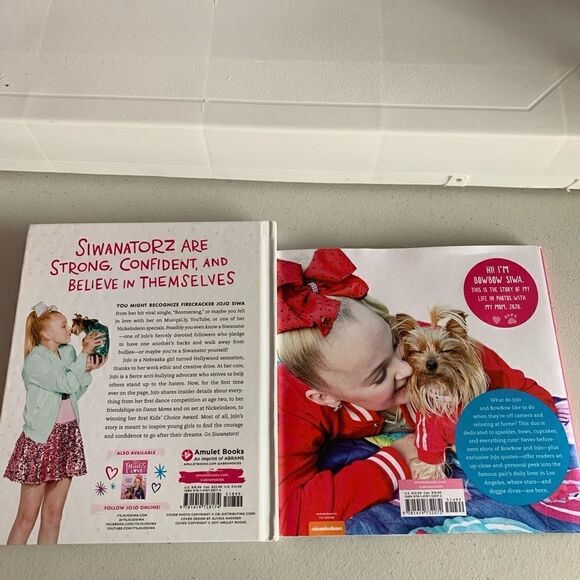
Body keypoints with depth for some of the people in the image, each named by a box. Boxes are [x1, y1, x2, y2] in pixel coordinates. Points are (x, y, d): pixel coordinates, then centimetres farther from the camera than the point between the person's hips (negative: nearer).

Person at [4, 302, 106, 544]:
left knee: (53, 514, 12)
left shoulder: (68, 352, 7)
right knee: (27, 516, 3)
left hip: (68, 436, 6)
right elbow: (67, 384, -21)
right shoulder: (35, 360, -12)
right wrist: (85, 353, -15)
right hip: (42, 438, -6)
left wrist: (89, 369, 0)